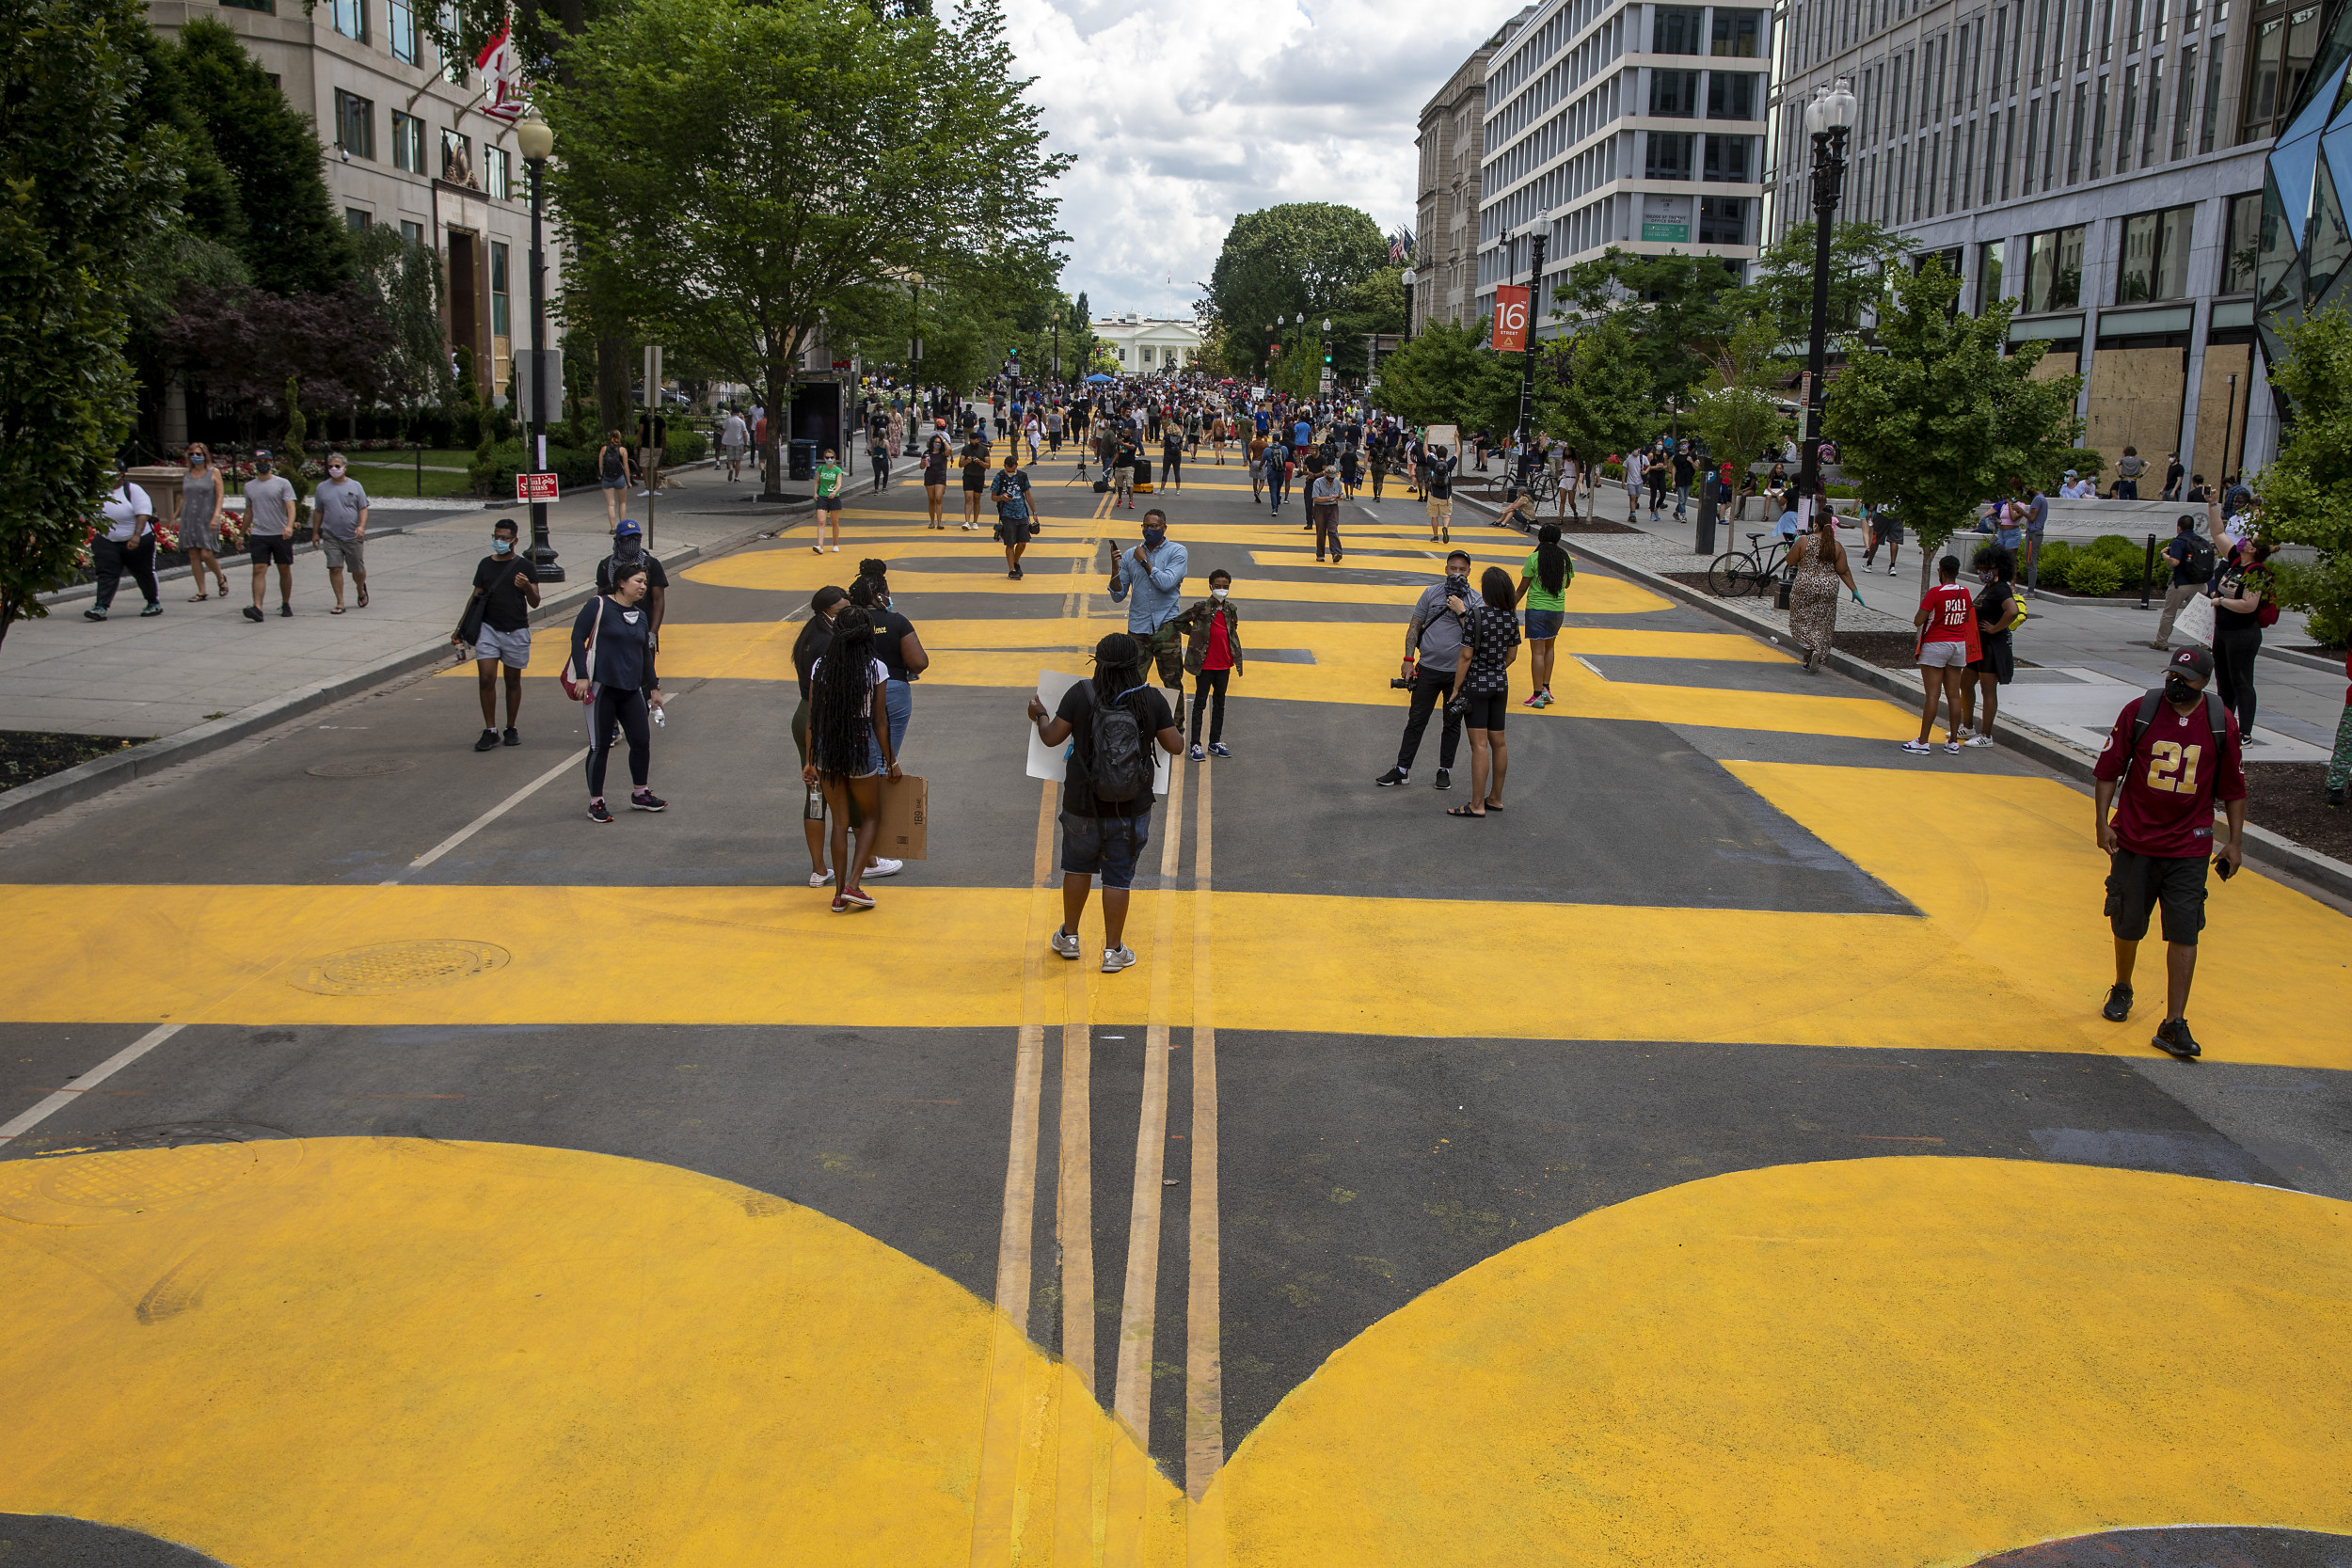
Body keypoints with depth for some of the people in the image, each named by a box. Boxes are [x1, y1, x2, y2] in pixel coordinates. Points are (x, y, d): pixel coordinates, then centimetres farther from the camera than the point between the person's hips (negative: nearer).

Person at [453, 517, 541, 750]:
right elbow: (475, 597, 17)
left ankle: (511, 729, 19)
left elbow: (535, 603, -4)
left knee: (513, 681, 7)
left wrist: (527, 587, -25)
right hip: (488, 628, 2)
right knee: (486, 679, -8)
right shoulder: (485, 564, 9)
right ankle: (490, 731, -2)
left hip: (516, 632, -2)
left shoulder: (525, 566, 0)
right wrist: (460, 627, 15)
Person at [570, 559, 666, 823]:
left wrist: (653, 688, 24)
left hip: (631, 690, 6)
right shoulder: (598, 606, -6)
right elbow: (578, 638, -9)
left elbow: (646, 654, 23)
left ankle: (640, 794, 25)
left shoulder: (640, 616, 14)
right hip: (602, 688, -6)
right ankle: (595, 803, 9)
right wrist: (582, 676, -15)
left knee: (642, 741, 7)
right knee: (600, 746, -1)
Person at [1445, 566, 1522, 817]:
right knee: (1498, 742, 13)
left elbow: (1466, 656, -16)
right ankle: (1495, 799, 24)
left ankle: (1477, 805, -3)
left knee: (1479, 745, -5)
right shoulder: (1511, 618, 0)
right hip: (1501, 684, 6)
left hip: (1476, 685, -6)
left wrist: (1456, 689, -9)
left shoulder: (1476, 615, -17)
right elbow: (1511, 656, 8)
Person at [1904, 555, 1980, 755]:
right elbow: (1967, 619, 15)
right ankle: (1953, 741, 13)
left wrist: (1923, 605, 2)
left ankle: (1923, 742, -5)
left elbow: (1917, 621, -16)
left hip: (1935, 645, -6)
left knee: (1932, 694, -6)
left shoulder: (1935, 593, -15)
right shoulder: (1965, 593, 3)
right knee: (1954, 694, 8)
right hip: (1959, 645, 6)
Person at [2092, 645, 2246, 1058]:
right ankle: (2122, 990, 39)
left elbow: (2233, 786, 6)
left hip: (2189, 848, 0)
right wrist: (2102, 822, -7)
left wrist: (2236, 841, 4)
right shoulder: (2139, 711, -6)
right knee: (2127, 924, 12)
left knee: (2184, 933, -5)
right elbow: (2108, 769, 0)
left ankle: (2174, 1024, -1)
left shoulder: (2221, 722, -3)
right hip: (2134, 840, 0)